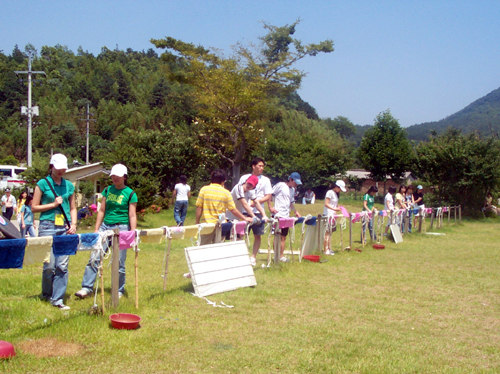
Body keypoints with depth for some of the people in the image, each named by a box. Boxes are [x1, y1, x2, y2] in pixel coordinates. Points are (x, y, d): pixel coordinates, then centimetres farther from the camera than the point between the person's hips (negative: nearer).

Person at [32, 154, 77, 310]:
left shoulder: (69, 185, 13)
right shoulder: (43, 184, 1)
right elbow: (34, 207, 0)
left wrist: (73, 224, 4)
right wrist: (53, 204, -7)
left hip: (65, 228, 3)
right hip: (48, 227, -3)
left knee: (62, 265, -2)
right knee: (49, 265, -2)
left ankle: (58, 299, 4)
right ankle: (47, 294, 21)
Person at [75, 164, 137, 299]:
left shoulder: (130, 194, -1)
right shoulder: (107, 190, 11)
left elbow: (132, 216, -3)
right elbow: (101, 211, 13)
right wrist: (96, 229, 8)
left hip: (121, 228, -4)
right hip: (105, 226, 4)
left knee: (119, 261, 1)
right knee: (94, 257, -3)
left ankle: (119, 291, 14)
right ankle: (87, 287, 2)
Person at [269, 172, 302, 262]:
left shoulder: (292, 189, 16)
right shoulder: (280, 185, -7)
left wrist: (295, 211, 14)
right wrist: (270, 207, -12)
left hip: (286, 216, 7)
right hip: (278, 215, -7)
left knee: (283, 237, 10)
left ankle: (281, 256, 16)